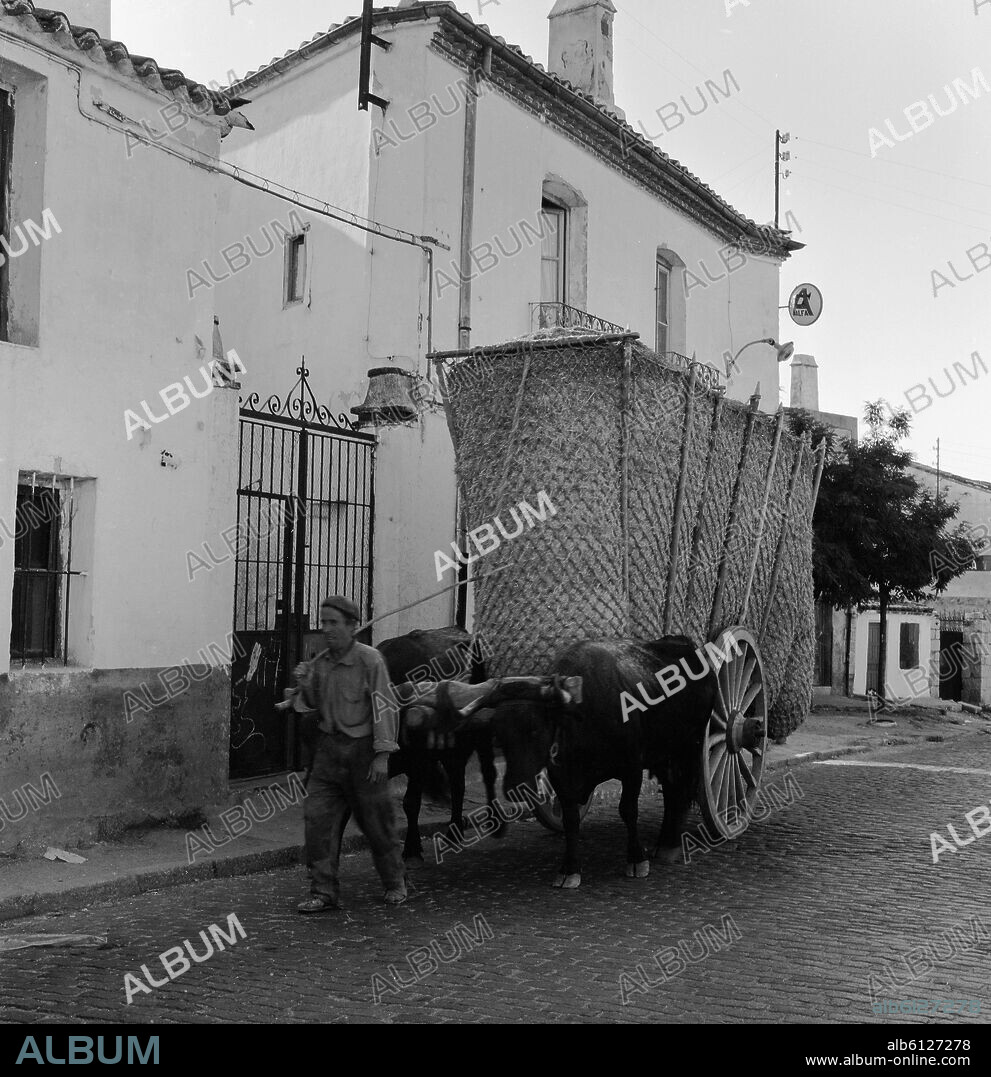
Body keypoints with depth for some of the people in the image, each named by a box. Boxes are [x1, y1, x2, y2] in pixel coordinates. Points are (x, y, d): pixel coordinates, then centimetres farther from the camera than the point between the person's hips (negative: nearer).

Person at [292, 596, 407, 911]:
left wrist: (382, 754, -17)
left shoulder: (370, 660, -12)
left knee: (376, 820, 7)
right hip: (329, 747, 5)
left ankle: (395, 883, 28)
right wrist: (305, 684, -3)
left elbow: (385, 708, -13)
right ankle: (324, 891, 6)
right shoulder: (320, 663, 6)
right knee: (318, 817, -3)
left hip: (363, 748, -5)